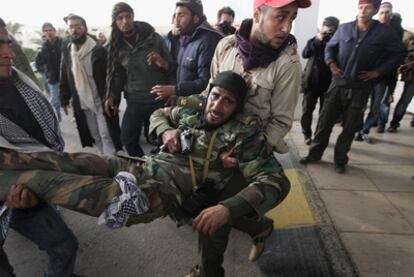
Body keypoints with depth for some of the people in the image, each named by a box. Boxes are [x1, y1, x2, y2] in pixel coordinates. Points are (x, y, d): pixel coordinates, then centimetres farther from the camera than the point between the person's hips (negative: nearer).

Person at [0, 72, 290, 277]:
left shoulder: (245, 132, -5)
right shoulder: (191, 112, 12)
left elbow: (276, 180, -14)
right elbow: (158, 114, 29)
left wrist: (227, 208, -30)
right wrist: (166, 131, 3)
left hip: (170, 188, -6)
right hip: (143, 167, 7)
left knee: (113, 198, -31)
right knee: (71, 162, -13)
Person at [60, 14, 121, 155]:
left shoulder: (98, 50, -11)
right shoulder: (66, 51, 6)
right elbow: (64, 78, 11)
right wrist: (64, 99, 9)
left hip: (101, 102, -5)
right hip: (82, 104, 6)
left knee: (106, 136, -1)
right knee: (95, 136, 15)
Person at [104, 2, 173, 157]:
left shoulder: (153, 38, -4)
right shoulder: (116, 46, 4)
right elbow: (117, 74, 12)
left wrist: (161, 62, -15)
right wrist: (111, 96, 5)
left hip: (159, 99, -3)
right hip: (134, 101, 3)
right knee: (127, 138, 5)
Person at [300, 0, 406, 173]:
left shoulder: (384, 33, -2)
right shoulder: (344, 28, 3)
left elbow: (399, 53, 7)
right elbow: (330, 46, 16)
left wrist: (378, 71, -2)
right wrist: (330, 62, -2)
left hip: (360, 88, -1)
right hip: (338, 84, 1)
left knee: (350, 127, 4)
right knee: (325, 121, 3)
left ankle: (340, 160, 19)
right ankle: (314, 154, 17)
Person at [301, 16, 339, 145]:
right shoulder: (316, 39, 7)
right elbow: (305, 54, -7)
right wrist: (317, 40, -14)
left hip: (328, 82, -1)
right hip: (312, 80, 1)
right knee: (307, 109, 4)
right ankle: (307, 135, 17)